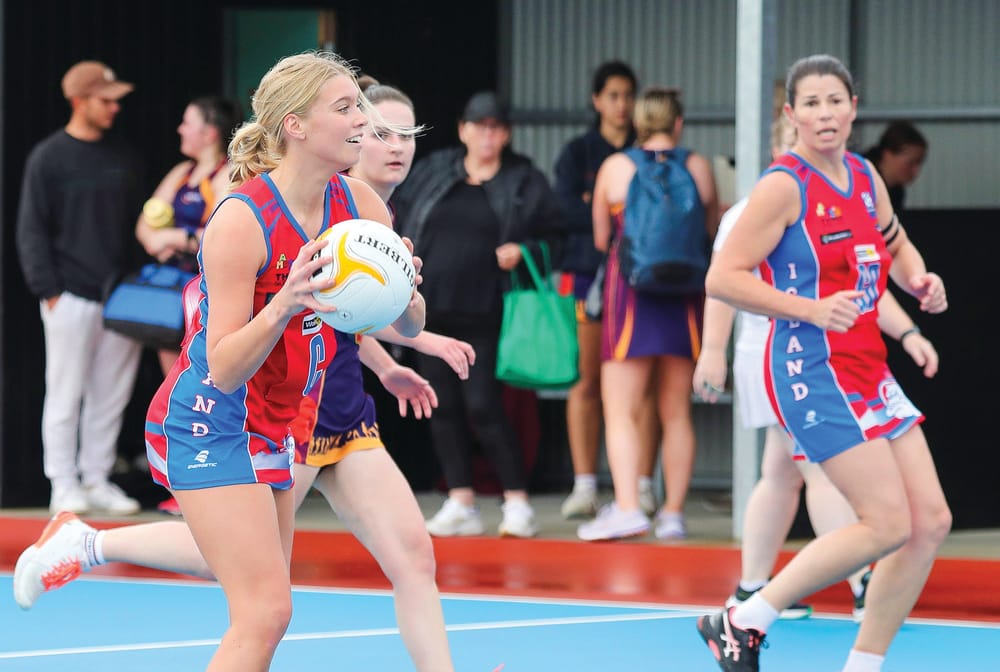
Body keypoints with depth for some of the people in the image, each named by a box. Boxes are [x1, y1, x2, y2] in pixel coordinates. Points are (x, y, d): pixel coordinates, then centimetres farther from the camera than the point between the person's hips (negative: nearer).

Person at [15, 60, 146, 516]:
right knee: (66, 394, -3)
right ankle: (64, 486, 3)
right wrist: (49, 290, -10)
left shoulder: (124, 158, 13)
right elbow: (31, 231, -3)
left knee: (111, 395, 6)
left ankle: (96, 481, 14)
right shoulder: (48, 158, -2)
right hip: (71, 298, -5)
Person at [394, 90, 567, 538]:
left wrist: (524, 252, -14)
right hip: (432, 312, 4)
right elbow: (399, 220, 16)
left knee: (483, 406, -11)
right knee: (443, 405, 4)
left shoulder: (527, 182, 4)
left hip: (486, 316, -4)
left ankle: (517, 502, -4)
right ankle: (460, 502, 11)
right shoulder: (431, 173, 12)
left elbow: (555, 239, 4)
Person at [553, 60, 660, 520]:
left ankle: (643, 486, -2)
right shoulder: (578, 152, 10)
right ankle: (584, 486, 1)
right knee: (586, 380, -2)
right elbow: (565, 209, -3)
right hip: (587, 271, 0)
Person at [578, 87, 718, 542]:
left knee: (620, 412, -1)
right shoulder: (699, 168, 0)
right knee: (676, 414, 11)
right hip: (684, 299, 2)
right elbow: (711, 236, 11)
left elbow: (601, 239, 8)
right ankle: (673, 513, 11)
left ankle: (627, 507, -16)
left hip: (629, 291, -2)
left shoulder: (614, 168, -2)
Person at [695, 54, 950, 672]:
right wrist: (814, 310, -23)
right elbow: (722, 278, -16)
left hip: (867, 370, 8)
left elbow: (896, 247, 28)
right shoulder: (785, 185, -13)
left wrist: (920, 280, 5)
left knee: (931, 522, 3)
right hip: (812, 369, -8)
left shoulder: (865, 177, 10)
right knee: (889, 523, -14)